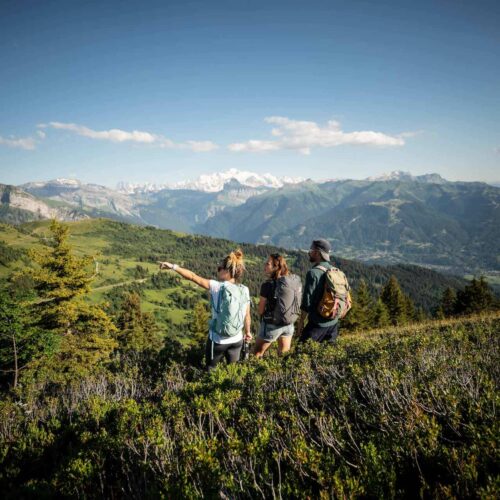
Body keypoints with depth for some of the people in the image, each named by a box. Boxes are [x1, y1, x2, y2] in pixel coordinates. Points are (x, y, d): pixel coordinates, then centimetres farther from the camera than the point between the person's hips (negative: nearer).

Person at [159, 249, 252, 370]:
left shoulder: (217, 287, -19)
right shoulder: (245, 290, -7)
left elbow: (193, 277, -19)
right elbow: (247, 316, 2)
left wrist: (173, 267, -13)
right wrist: (248, 332, 18)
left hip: (217, 340, -3)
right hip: (236, 340, 3)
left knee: (210, 370, 21)